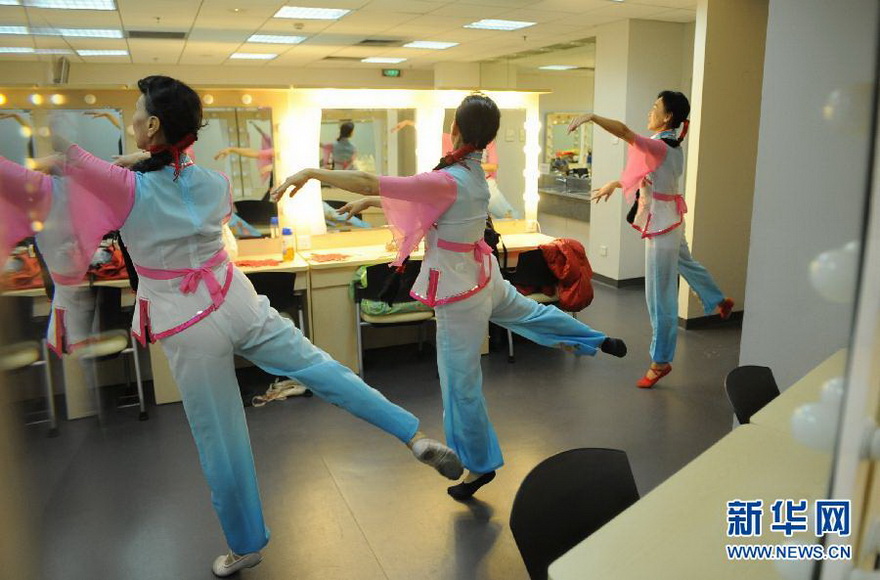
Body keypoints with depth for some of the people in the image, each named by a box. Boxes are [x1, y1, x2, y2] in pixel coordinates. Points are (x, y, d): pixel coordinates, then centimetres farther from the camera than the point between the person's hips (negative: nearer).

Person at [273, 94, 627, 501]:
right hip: (482, 279, 9)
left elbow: (371, 182, -32)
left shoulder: (449, 181, -29)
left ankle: (480, 465, 28)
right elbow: (418, 196, 11)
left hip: (459, 292, -9)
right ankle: (599, 341, 55)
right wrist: (369, 203, 8)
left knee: (461, 383, 8)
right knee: (527, 311, 35)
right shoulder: (472, 174, -1)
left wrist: (311, 172, -25)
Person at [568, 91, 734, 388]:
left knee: (660, 296, 0)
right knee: (685, 263, 37)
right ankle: (719, 302, 60)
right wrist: (614, 184, 25)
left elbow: (624, 132, -39)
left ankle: (660, 362, 12)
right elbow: (645, 174, 20)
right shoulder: (670, 148, 7)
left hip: (661, 225, -10)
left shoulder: (660, 147, -23)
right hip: (669, 221, 10)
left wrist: (591, 116, -42)